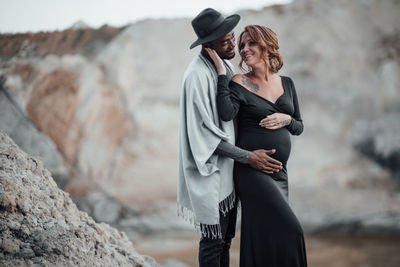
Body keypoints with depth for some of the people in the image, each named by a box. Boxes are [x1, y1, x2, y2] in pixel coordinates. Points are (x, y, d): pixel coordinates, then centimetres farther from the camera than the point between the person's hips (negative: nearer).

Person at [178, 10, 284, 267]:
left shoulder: (226, 65, 9)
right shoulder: (198, 75, -20)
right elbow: (205, 133, -21)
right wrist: (248, 156, -18)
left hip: (229, 168, 9)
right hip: (211, 171, -9)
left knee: (226, 235, 16)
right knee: (213, 239, -1)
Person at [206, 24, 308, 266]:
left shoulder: (286, 83, 11)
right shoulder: (239, 84, -4)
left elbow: (299, 127, 16)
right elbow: (227, 114, -24)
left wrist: (286, 119, -6)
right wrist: (221, 71, -20)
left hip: (279, 171, 6)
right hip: (252, 170, -6)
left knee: (271, 238, 9)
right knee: (290, 231, -13)